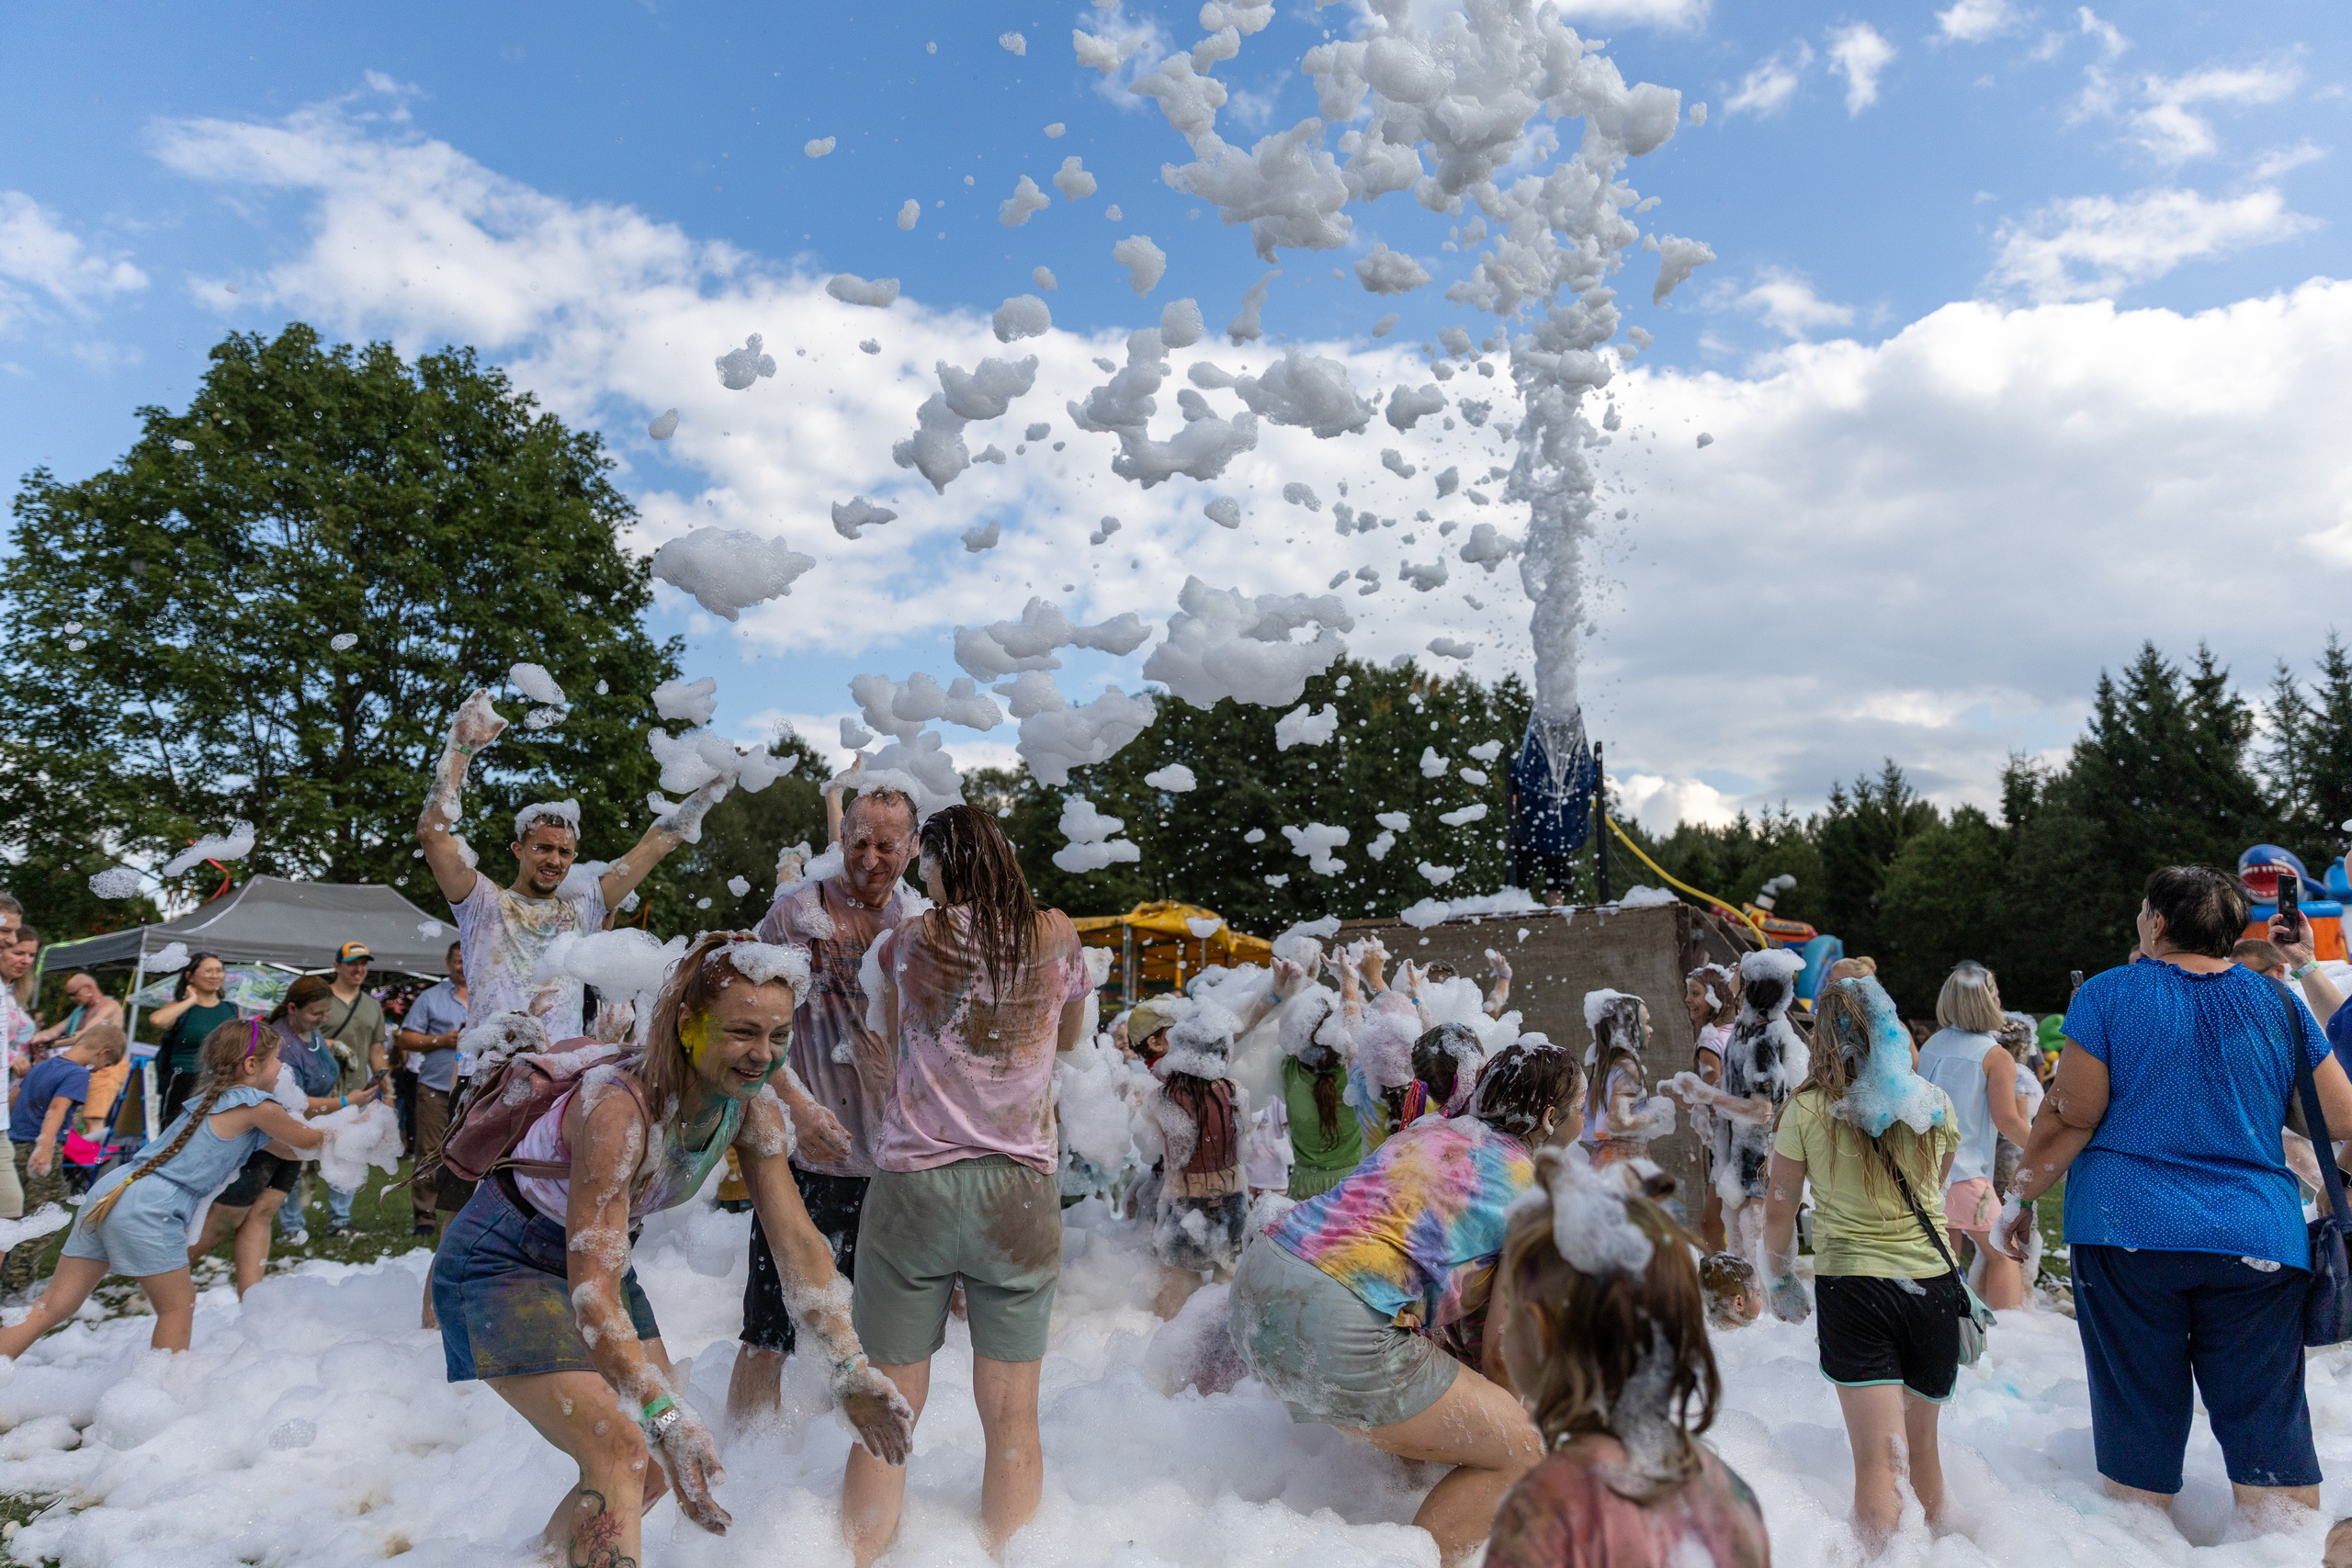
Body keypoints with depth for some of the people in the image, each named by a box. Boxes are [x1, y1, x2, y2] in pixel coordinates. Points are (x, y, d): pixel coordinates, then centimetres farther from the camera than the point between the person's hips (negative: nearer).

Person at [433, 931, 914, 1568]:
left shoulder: (754, 1111, -15)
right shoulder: (619, 1107, -36)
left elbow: (799, 1242, -10)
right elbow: (592, 1292, -36)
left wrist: (850, 1368, -16)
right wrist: (666, 1416, -41)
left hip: (597, 1257, 7)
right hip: (503, 1260, -7)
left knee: (662, 1463, 7)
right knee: (619, 1453, -19)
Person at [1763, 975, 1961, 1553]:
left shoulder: (1807, 1109, -9)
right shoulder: (1936, 1105, -2)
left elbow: (1779, 1211, -2)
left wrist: (1780, 1281, 14)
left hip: (1852, 1289, -3)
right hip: (1934, 1287, 4)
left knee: (1880, 1463, -1)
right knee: (1923, 1447, 22)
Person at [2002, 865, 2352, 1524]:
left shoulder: (2109, 994, -4)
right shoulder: (2278, 1003, 6)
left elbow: (2071, 1117, -7)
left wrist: (2020, 1199, 2)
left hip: (2127, 1231, -2)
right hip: (2260, 1240, 2)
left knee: (2139, 1421, 8)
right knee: (2269, 1424, 10)